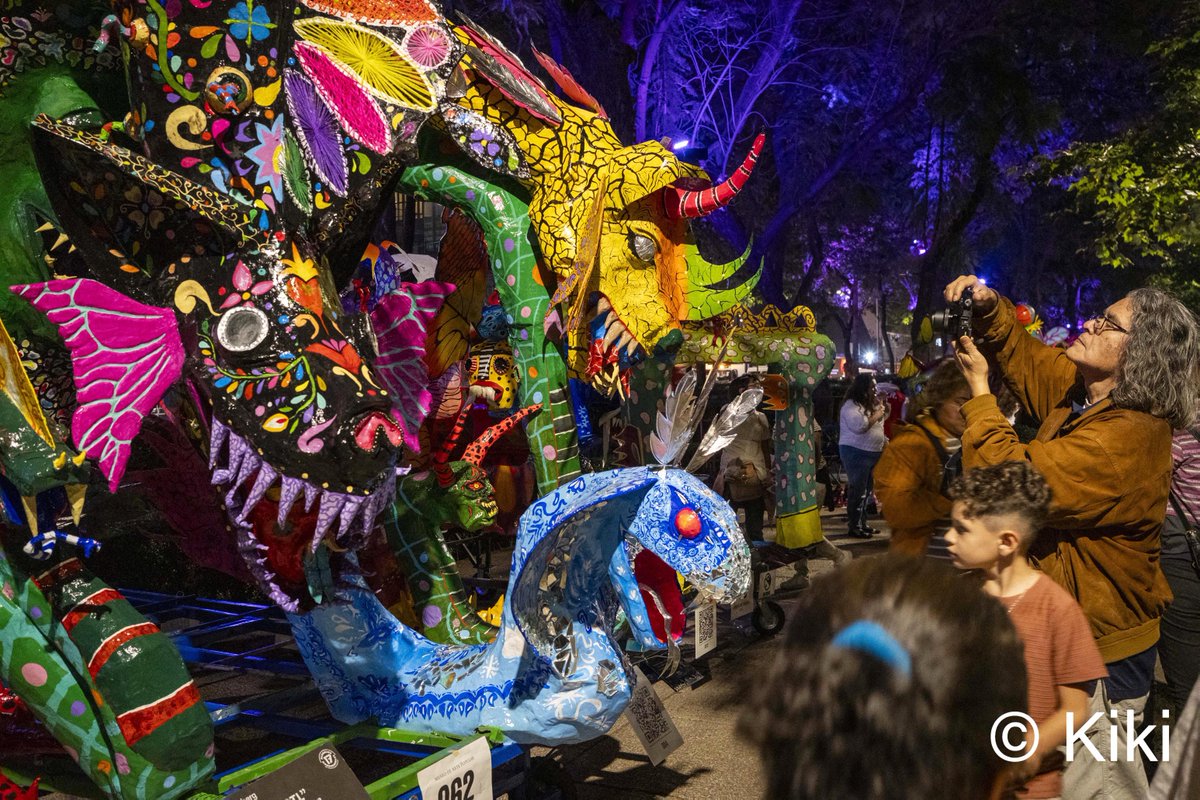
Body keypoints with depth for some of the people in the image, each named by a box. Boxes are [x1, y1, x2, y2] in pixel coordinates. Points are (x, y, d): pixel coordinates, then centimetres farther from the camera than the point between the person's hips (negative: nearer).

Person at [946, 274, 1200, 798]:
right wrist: (988, 307, -4)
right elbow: (1022, 354, 16)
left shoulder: (1126, 439, -28)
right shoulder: (1081, 391, 0)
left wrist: (978, 389, -20)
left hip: (1100, 654, -9)